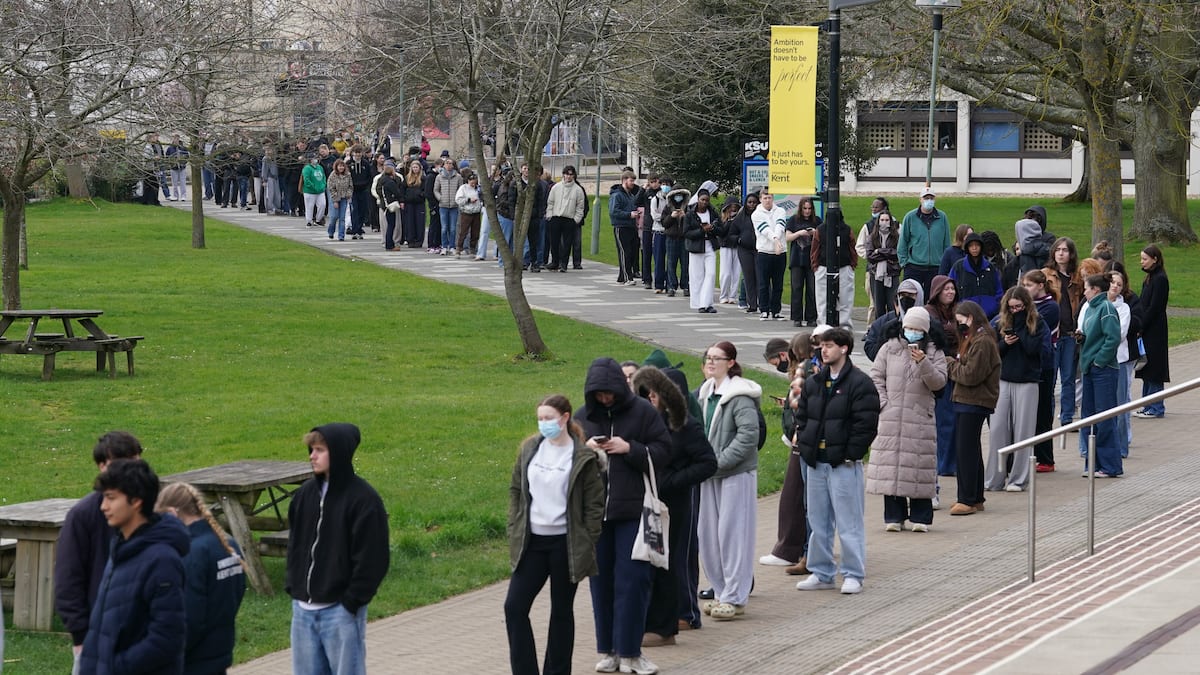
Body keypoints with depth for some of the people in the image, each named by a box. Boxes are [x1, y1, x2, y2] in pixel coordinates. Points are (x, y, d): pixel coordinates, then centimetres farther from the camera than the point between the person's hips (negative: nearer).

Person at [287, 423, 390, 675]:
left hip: (341, 610, -6)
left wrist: (352, 601, -14)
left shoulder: (363, 499, -12)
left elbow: (372, 558, -13)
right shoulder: (305, 495, 7)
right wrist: (293, 587, 7)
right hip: (303, 608, 6)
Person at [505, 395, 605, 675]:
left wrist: (585, 546, -7)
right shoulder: (530, 448, 5)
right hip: (532, 542, 4)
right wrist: (515, 530, 5)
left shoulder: (583, 458, -8)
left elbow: (594, 504, -5)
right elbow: (515, 489, 13)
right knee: (514, 606, -2)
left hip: (565, 544, -4)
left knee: (561, 611, 7)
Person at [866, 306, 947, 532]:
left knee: (919, 464, -4)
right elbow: (876, 377, 9)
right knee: (890, 464, -1)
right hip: (890, 418, 1)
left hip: (920, 419, -1)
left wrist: (923, 363, -18)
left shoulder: (934, 353, 7)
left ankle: (920, 517, 3)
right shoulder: (889, 349, 10)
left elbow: (938, 382, -2)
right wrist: (883, 404, -3)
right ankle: (894, 516, 5)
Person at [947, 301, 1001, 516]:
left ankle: (968, 500, -6)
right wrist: (954, 364, 3)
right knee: (971, 450, 14)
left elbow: (971, 375, -19)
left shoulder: (982, 342, -15)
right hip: (967, 401, 11)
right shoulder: (973, 338, 18)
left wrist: (951, 366, -6)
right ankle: (975, 498, 21)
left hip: (975, 403, -11)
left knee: (965, 450, -8)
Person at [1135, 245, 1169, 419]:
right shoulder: (1149, 278, 14)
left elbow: (1154, 307, -18)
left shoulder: (1160, 279, -14)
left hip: (1155, 331, -9)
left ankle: (1156, 408, 0)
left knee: (1154, 369, -4)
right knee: (1147, 371, 11)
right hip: (1147, 330, 9)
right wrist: (1139, 327, 8)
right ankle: (1148, 406, 17)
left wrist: (1140, 327, -16)